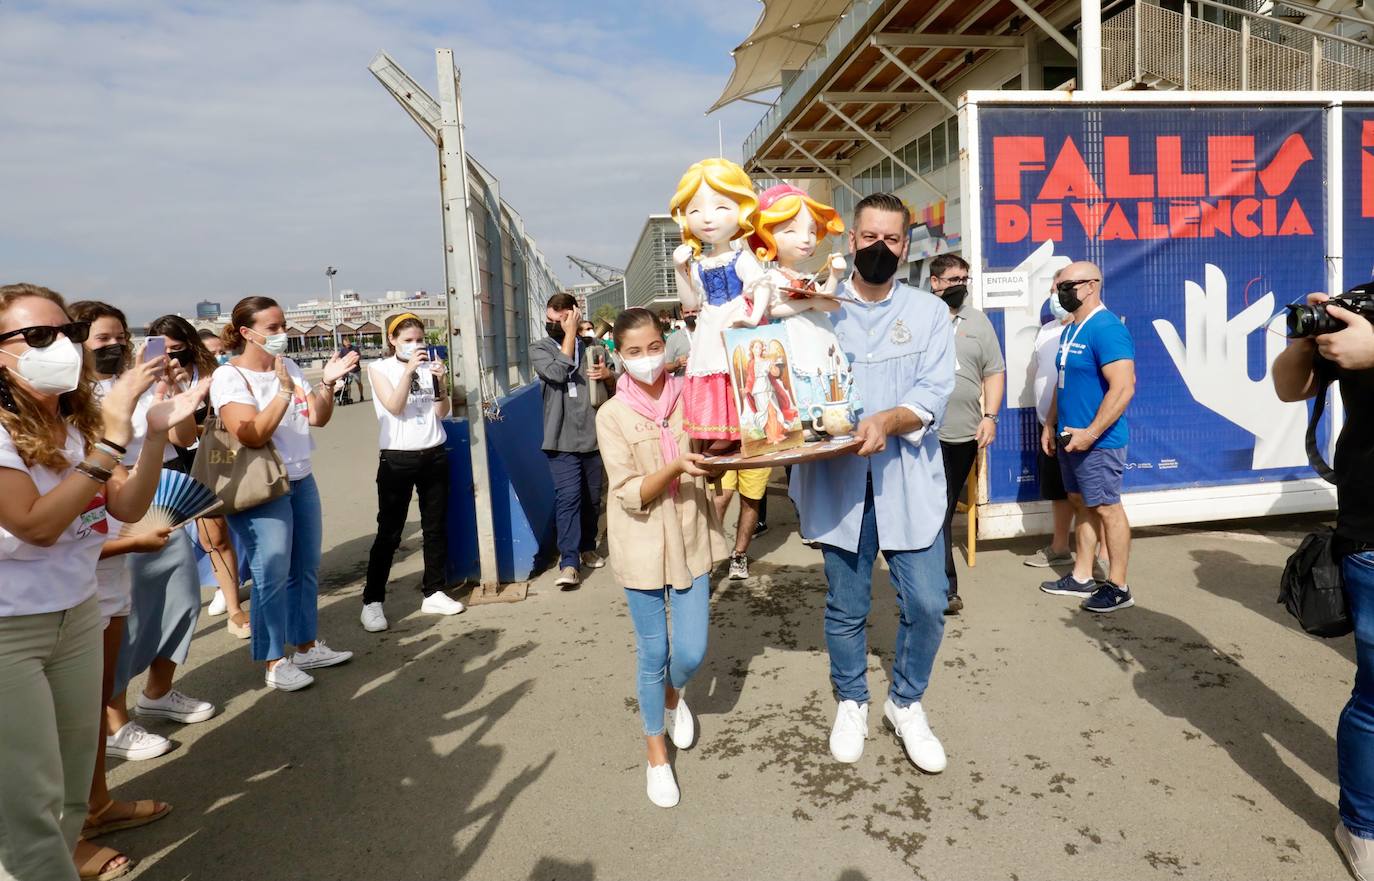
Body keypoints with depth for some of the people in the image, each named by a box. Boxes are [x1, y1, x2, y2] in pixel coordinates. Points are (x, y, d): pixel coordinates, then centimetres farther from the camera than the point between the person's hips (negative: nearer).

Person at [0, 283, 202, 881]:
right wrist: (113, 437, -30)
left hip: (78, 612, 7)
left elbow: (128, 507, 1)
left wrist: (156, 433, -15)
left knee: (77, 760, 19)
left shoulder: (77, 421, 4)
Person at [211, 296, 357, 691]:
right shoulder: (229, 377, -11)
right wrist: (283, 392, -29)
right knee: (273, 576, -3)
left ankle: (307, 646, 26)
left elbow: (318, 418, 7)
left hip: (301, 480, 7)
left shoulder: (288, 366, 9)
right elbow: (252, 435, -22)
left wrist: (327, 383, -8)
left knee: (307, 568, 13)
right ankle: (275, 663, 9)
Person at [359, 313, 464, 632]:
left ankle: (434, 593, 18)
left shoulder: (430, 366, 7)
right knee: (389, 532, -2)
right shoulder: (379, 368, 0)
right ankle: (372, 601, 6)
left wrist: (441, 382, -14)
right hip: (397, 459, -3)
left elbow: (442, 412, 1)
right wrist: (409, 370, -19)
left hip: (434, 455, 4)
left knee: (436, 527, 8)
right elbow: (394, 406, -14)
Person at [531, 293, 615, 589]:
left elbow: (614, 388, 16)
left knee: (591, 498, 13)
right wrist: (570, 334, -12)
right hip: (562, 440, -3)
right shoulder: (539, 349, 2)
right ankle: (569, 563, -12)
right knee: (568, 497, -13)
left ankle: (587, 548, 32)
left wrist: (608, 375, -8)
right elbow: (558, 372, -19)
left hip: (593, 437, 4)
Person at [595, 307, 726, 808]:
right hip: (643, 547, -2)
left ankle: (672, 694, 41)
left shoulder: (690, 398, -2)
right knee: (653, 656, 9)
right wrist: (675, 467, -30)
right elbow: (631, 495, -15)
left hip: (691, 541, 2)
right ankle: (656, 753, 30)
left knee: (691, 652, 4)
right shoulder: (613, 416, -9)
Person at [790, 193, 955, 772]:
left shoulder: (929, 313, 6)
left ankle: (906, 704, 25)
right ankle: (851, 704, 32)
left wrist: (887, 420, -24)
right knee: (846, 606, 9)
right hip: (838, 479, 0)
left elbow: (934, 394, -6)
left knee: (926, 603, 0)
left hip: (908, 478, 0)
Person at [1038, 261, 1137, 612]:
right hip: (1071, 438, 9)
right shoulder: (1070, 331, 13)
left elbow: (1123, 388, -24)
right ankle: (1081, 577, 25)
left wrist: (1090, 433, -23)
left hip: (1097, 441, -9)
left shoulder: (1106, 329, -17)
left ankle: (1118, 587, 10)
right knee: (1081, 504, 15)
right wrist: (1051, 425, 17)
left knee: (1106, 508, -1)